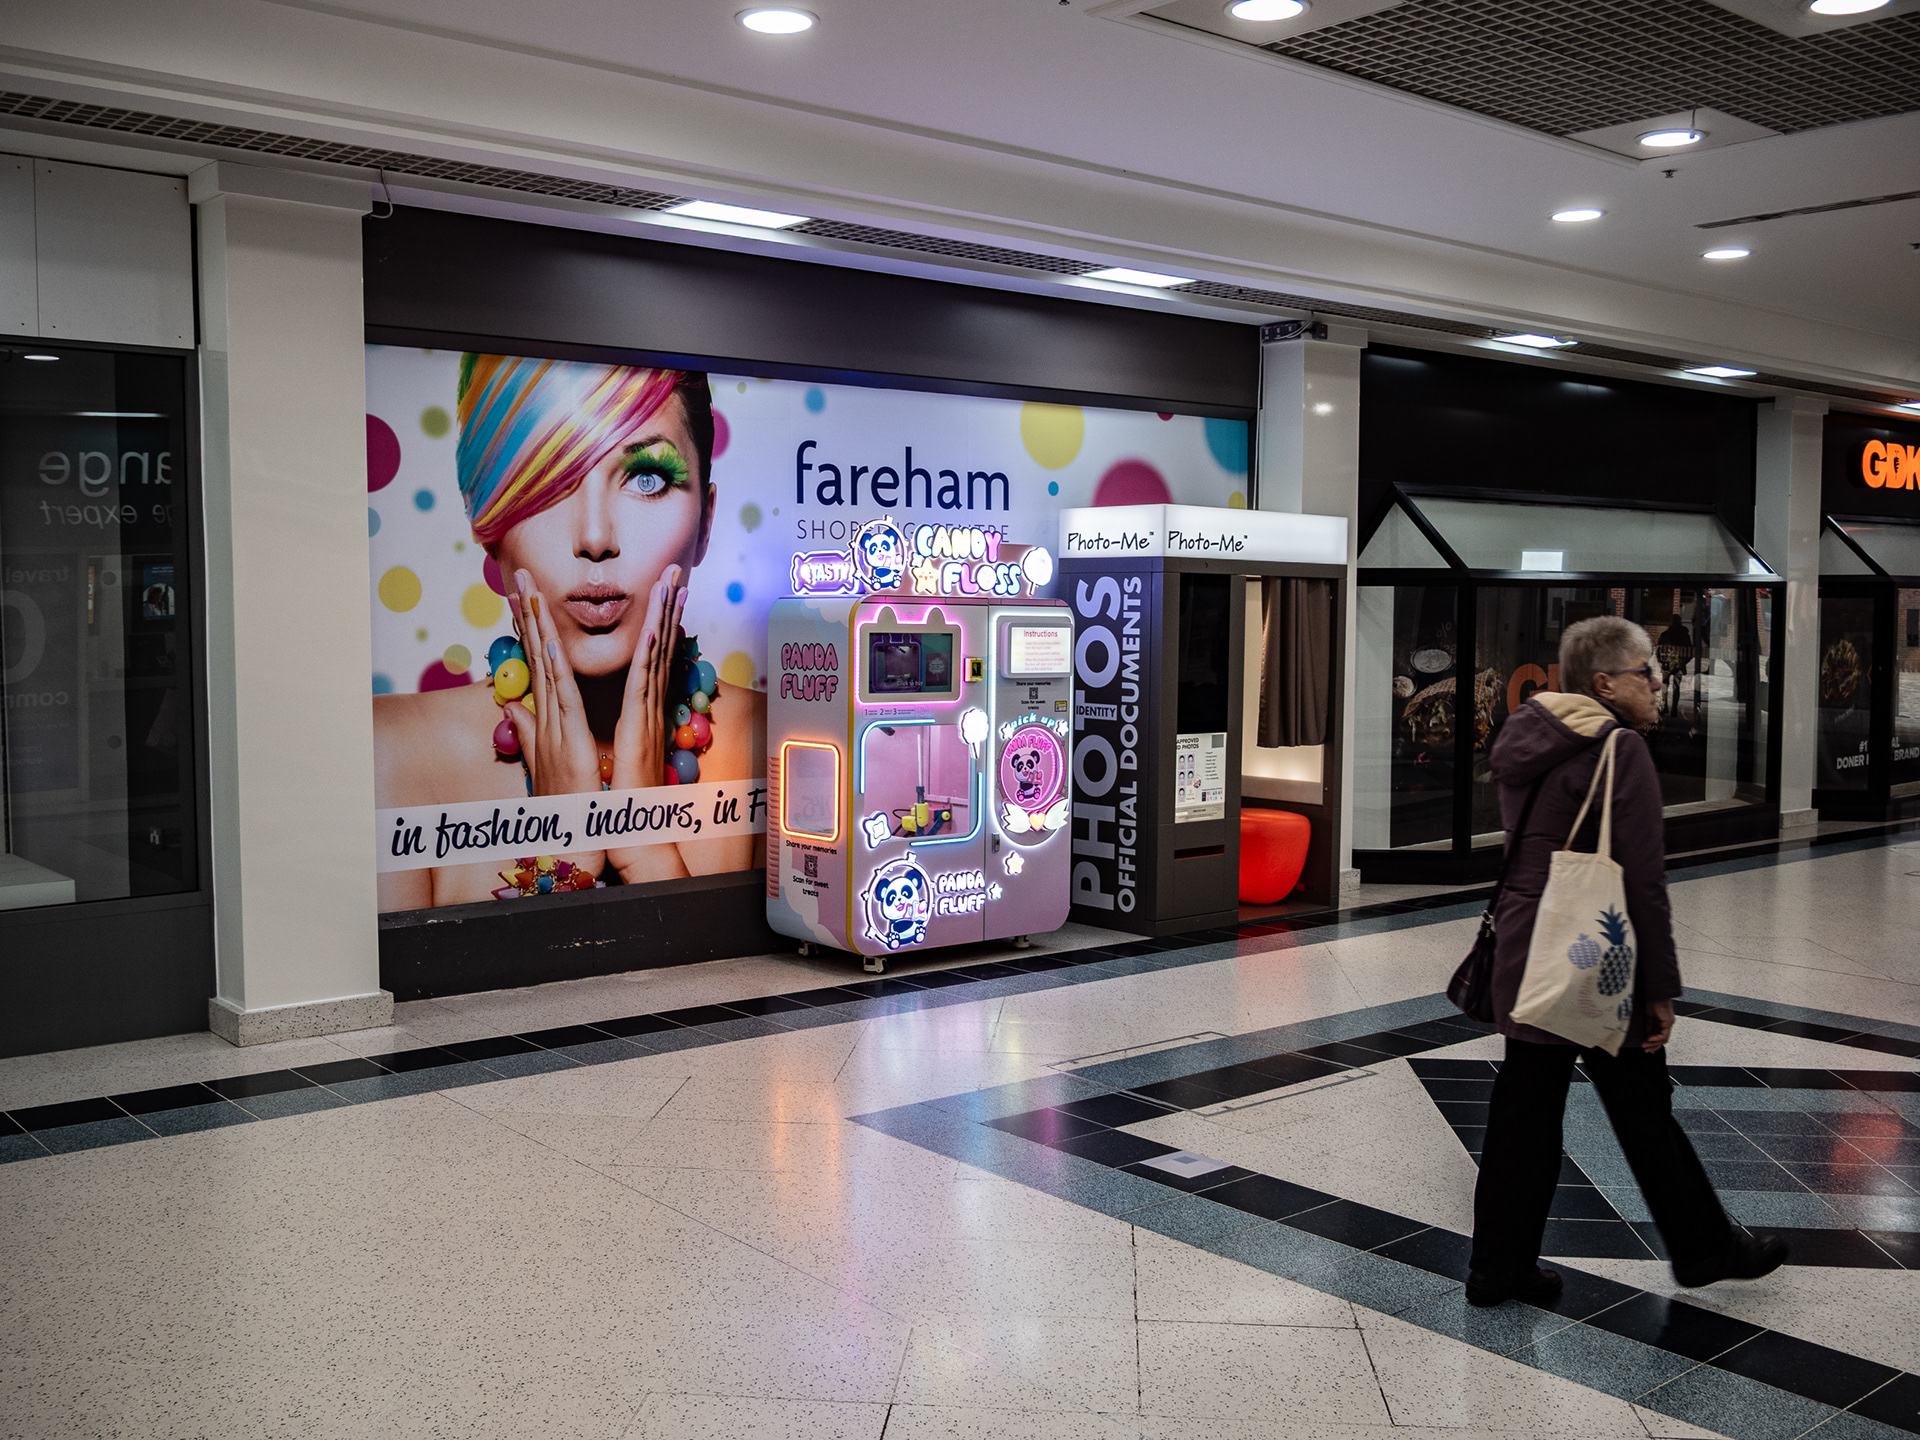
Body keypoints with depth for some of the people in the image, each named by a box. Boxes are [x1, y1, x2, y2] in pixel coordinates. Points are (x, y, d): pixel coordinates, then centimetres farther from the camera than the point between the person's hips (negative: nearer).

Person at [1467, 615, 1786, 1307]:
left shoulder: (1529, 744, 10)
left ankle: (1499, 1267, 19)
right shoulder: (1620, 750, -15)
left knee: (1523, 1114, 12)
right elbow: (1643, 880, -17)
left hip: (1525, 958, 8)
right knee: (1645, 1114, 9)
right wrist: (1661, 987, -12)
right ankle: (1706, 1249, 28)